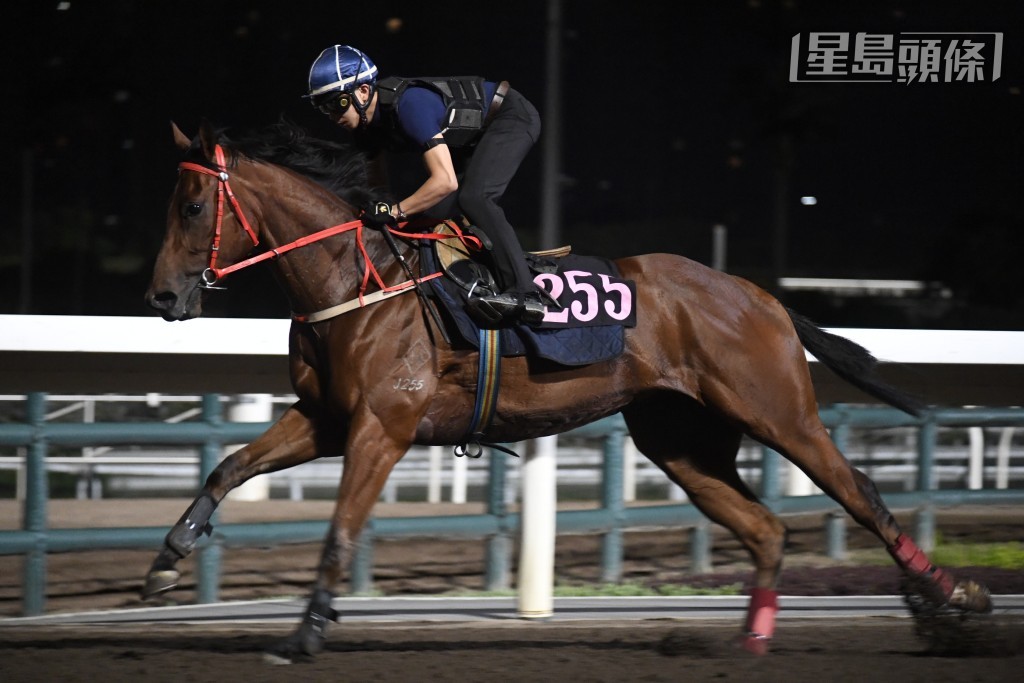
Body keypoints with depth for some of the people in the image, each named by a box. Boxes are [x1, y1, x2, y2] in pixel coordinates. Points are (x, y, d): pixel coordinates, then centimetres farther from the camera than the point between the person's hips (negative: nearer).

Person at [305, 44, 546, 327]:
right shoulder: (365, 123, -8)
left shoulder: (408, 105, -36)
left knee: (473, 198, -28)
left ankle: (523, 294, -36)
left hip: (513, 116, -10)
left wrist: (394, 211, -41)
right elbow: (378, 182, 9)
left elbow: (445, 181, -41)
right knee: (437, 209, 1)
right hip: (474, 137, 10)